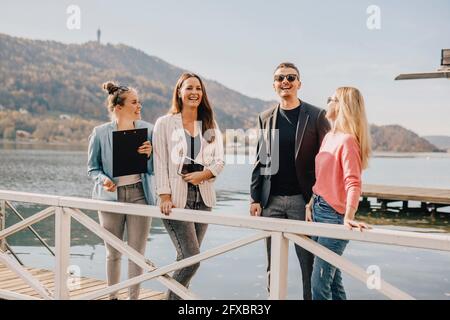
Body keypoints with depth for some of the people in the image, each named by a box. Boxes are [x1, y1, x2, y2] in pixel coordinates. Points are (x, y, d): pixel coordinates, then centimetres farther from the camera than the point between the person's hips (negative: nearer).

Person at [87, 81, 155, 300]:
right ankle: (112, 296, 30)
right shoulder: (100, 133, -4)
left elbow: (153, 170, 2)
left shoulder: (148, 129, -1)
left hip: (139, 194, 1)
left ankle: (133, 296, 19)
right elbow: (92, 168, 4)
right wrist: (102, 179, -17)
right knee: (113, 253, 12)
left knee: (137, 253, 4)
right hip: (111, 196, 0)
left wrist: (150, 154, -17)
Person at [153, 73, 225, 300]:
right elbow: (160, 162, -4)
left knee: (186, 259, 8)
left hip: (203, 198, 4)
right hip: (176, 199, -4)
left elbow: (219, 161, 8)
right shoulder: (165, 123, 1)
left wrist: (204, 174, -12)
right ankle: (173, 296, 7)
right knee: (191, 258, -12)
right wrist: (165, 197, -12)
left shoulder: (210, 125, 12)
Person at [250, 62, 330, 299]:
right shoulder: (265, 118, 10)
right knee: (273, 263, 10)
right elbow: (260, 160, 11)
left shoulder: (316, 116, -1)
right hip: (272, 200, 3)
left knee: (309, 260, 2)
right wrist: (255, 198, 6)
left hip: (303, 199, -3)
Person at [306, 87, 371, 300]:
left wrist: (348, 217, -34)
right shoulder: (329, 137, 13)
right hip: (318, 210, 9)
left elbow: (353, 183, -23)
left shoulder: (347, 140, -14)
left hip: (334, 214, -9)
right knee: (332, 278, 17)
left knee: (320, 282, -6)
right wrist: (310, 205, 10)